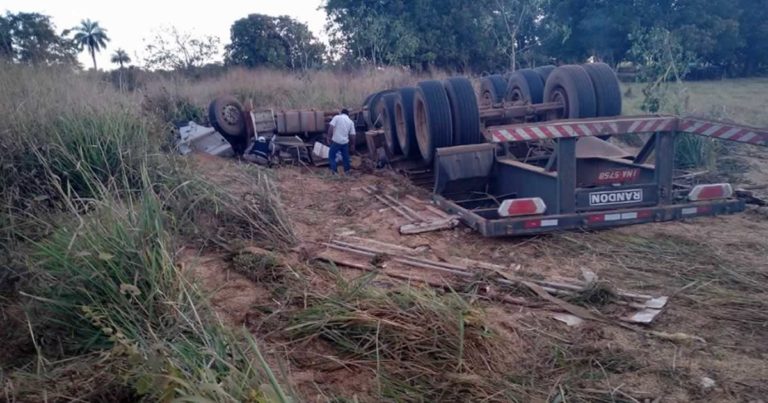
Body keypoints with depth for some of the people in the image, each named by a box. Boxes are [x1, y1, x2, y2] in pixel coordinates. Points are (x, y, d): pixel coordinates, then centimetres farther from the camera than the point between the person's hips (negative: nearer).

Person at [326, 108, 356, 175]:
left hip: (336, 141, -3)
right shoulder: (351, 122, 9)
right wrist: (353, 144, 16)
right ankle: (347, 170, 26)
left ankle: (333, 170, -2)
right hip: (345, 142, 3)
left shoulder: (337, 117, 0)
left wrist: (329, 137, -2)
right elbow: (352, 135, 7)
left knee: (331, 155, 7)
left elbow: (331, 127, -11)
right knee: (345, 157, 18)